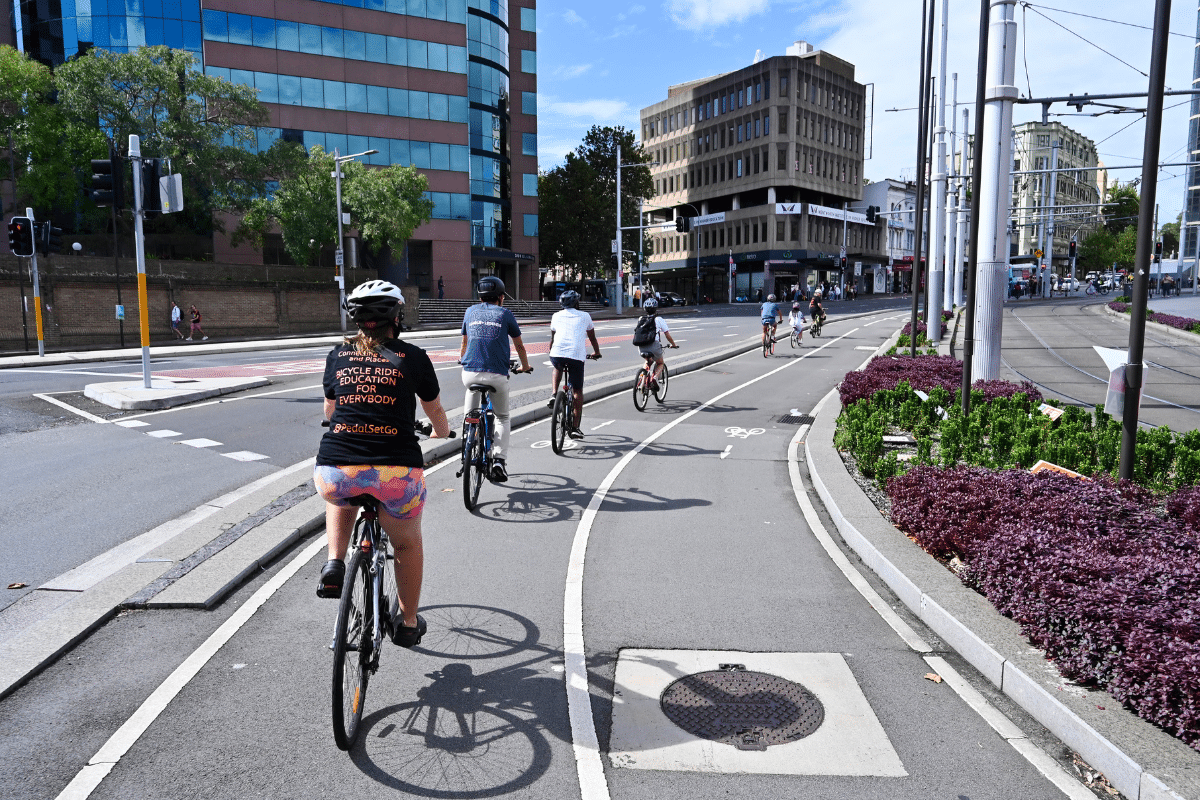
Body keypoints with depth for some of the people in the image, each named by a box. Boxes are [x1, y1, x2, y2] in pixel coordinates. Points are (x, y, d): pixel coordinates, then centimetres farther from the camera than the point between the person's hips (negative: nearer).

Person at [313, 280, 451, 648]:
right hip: (396, 473, -1)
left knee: (341, 495, 40)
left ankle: (334, 564, 22)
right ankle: (408, 622, 38)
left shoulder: (338, 355, 14)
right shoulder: (413, 357, 8)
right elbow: (436, 413, 24)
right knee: (408, 544, 27)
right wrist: (443, 433, 47)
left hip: (334, 472, 2)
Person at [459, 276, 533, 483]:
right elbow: (519, 346, 18)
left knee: (471, 416, 25)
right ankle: (498, 459, 1)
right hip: (497, 375, -2)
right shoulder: (504, 314, 9)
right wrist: (525, 366, 36)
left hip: (470, 372, 2)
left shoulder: (470, 312, 16)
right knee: (502, 417, 17)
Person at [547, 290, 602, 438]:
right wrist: (596, 352, 46)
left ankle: (554, 394, 16)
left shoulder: (556, 316, 19)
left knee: (558, 368, 38)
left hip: (557, 355, 2)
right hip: (577, 356, -2)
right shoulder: (584, 316, 17)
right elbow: (592, 337, 29)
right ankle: (575, 428, 6)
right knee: (577, 390, 9)